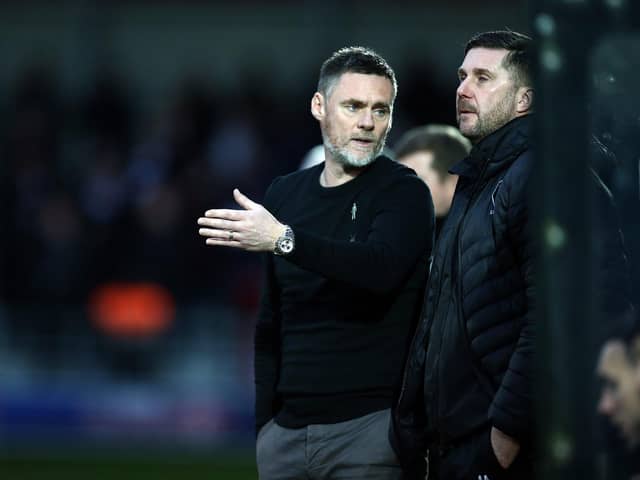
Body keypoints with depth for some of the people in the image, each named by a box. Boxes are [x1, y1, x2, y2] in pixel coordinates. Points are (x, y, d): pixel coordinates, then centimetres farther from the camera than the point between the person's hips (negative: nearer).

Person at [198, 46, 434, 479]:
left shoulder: (405, 192, -4)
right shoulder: (285, 194, 11)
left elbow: (380, 268, -24)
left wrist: (283, 240, -31)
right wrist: (265, 418, 12)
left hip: (367, 423, -5)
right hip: (286, 427, 5)